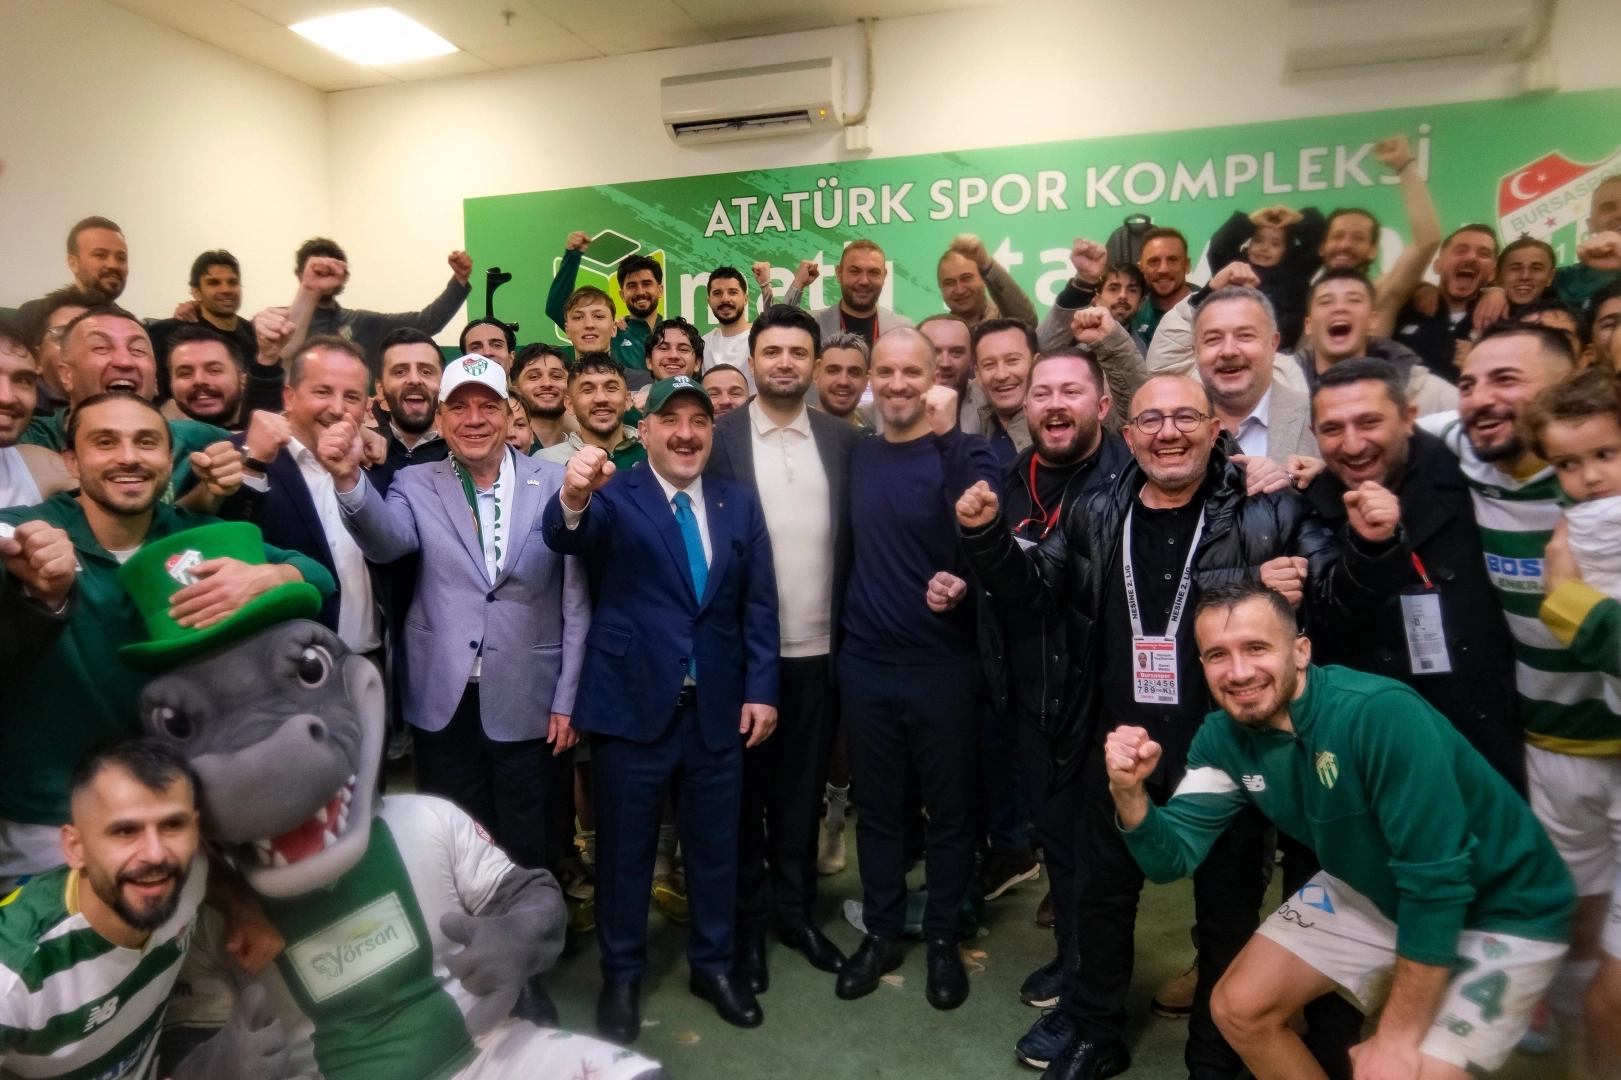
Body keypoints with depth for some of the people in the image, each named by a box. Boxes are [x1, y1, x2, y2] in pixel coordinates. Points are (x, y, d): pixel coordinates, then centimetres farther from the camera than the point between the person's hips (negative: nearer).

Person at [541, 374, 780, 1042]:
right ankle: (621, 975, 34)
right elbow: (566, 537, -26)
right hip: (632, 703, -3)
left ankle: (713, 964, 38)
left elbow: (759, 605, 5)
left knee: (715, 844, 17)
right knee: (625, 849, 12)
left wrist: (761, 688, -1)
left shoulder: (740, 504, 5)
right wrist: (573, 499, -48)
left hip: (718, 707, 3)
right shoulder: (614, 495, -5)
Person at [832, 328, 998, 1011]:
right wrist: (846, 623, 3)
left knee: (949, 809, 11)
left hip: (943, 665, -3)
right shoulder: (858, 456, 7)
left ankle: (943, 938, 30)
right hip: (864, 663, 4)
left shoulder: (964, 453, -7)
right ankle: (881, 932, 32)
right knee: (876, 807, 15)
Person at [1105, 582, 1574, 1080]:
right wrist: (1129, 791, -33)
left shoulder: (1380, 714, -33)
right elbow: (1171, 857, -12)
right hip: (1376, 893, 6)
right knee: (1238, 1006, 3)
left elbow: (1437, 883, -29)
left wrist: (1397, 1038, -20)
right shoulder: (1224, 737, -12)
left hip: (1501, 909, -6)